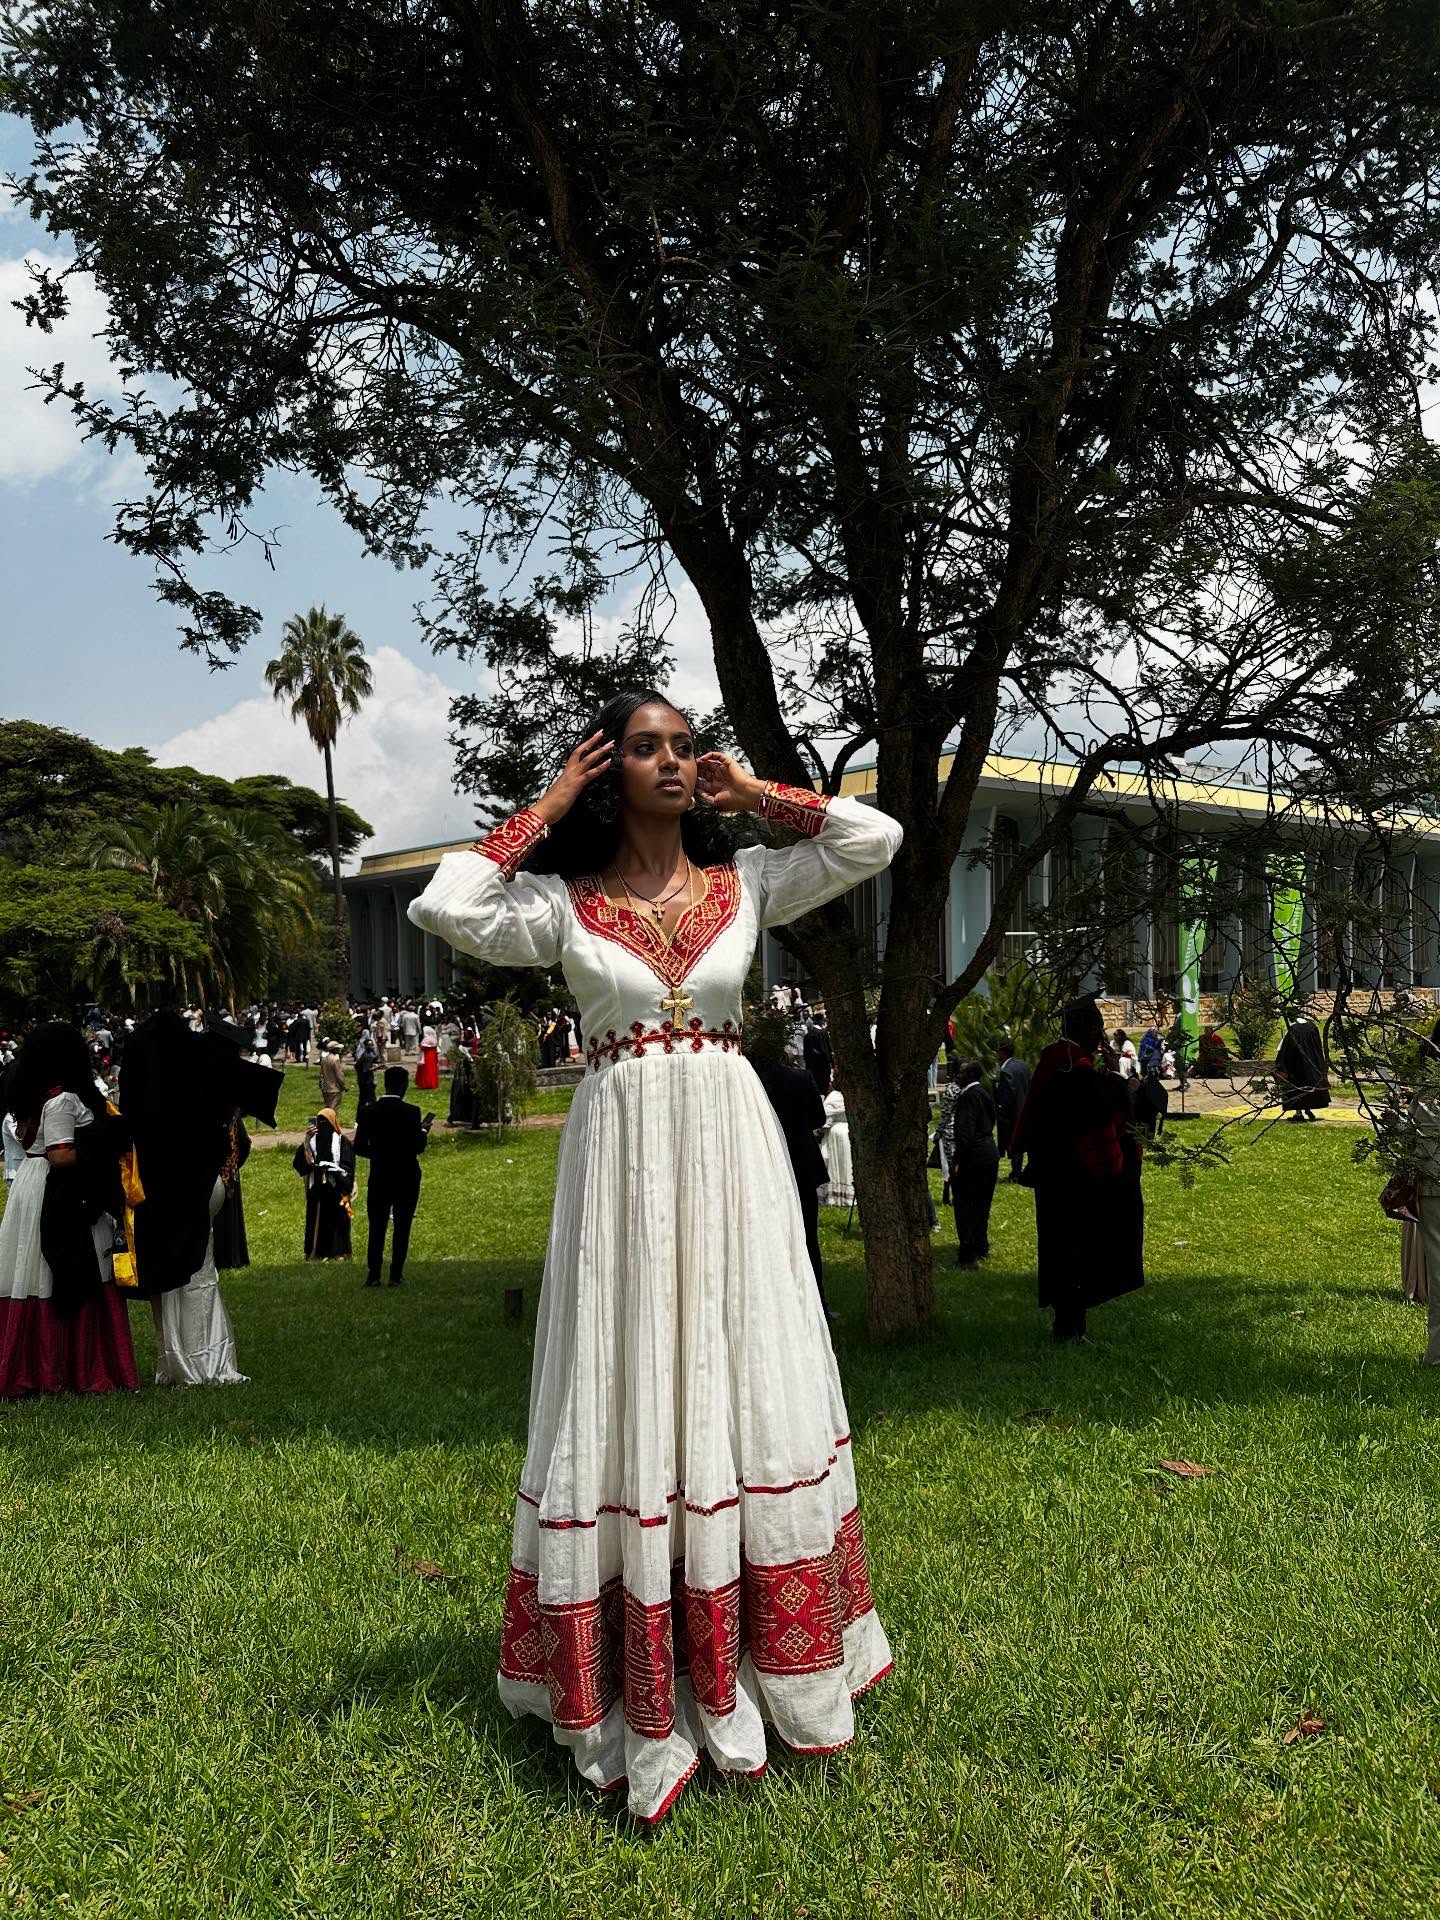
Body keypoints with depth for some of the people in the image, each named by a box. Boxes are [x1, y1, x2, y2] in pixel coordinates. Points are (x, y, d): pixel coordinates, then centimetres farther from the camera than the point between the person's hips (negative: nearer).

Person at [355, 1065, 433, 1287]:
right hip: (407, 1179, -2)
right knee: (402, 1228, 7)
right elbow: (418, 1147, -12)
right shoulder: (411, 1113, -13)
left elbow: (359, 1147, -2)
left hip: (379, 1179, 2)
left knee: (376, 1228, 9)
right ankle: (396, 1276, 8)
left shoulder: (369, 1112, -4)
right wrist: (424, 1130, 6)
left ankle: (373, 1276, 7)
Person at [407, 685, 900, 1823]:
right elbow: (444, 909, -13)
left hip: (731, 1144, 2)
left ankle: (767, 1664, 21)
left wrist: (754, 793, 5)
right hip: (624, 1152, -2)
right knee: (629, 1381, 1)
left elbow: (878, 840, 1)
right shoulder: (564, 900, 1)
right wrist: (543, 812, -4)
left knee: (741, 1376, 7)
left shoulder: (747, 881, 7)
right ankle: (639, 1697, 12)